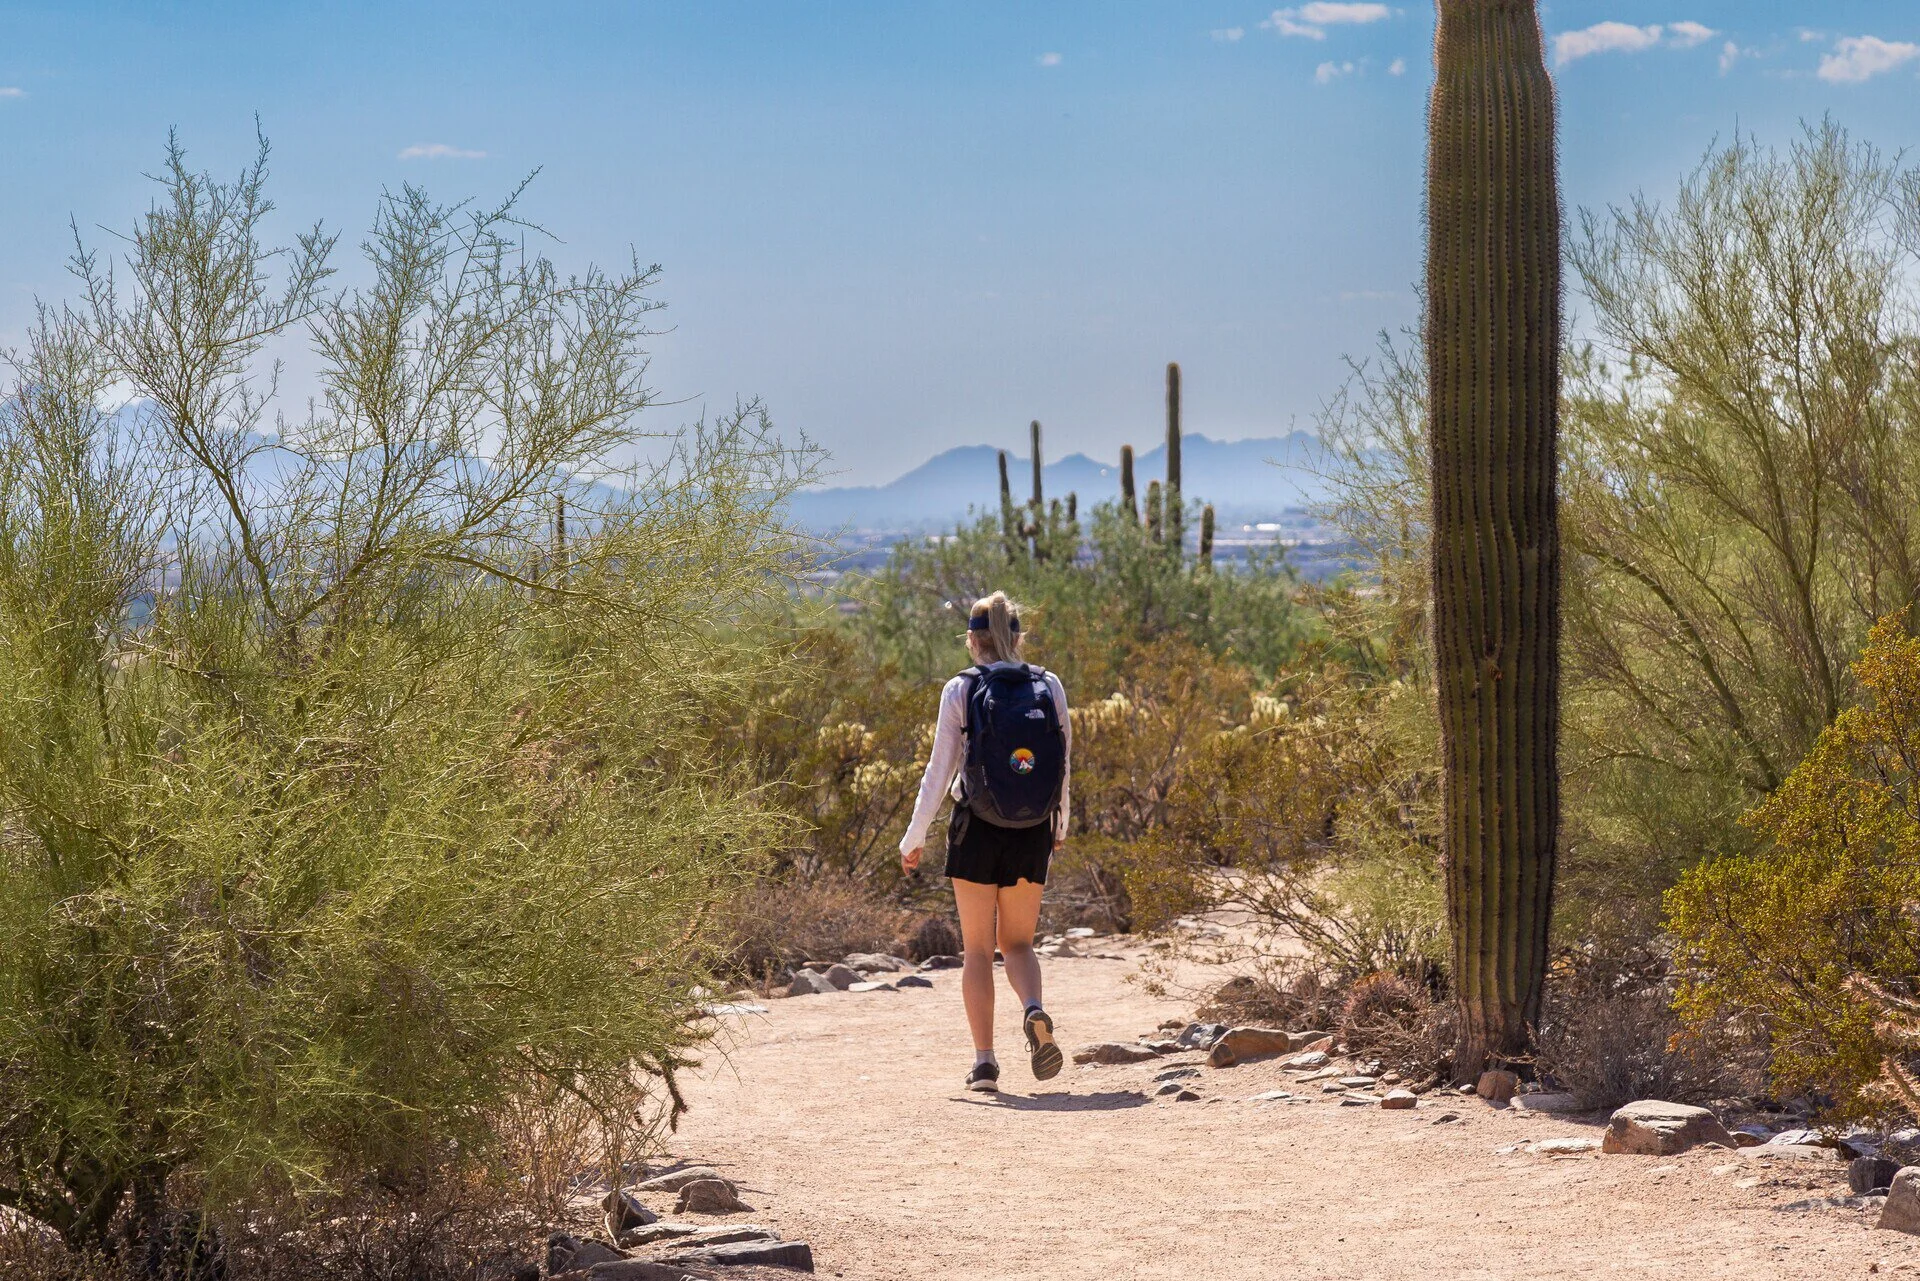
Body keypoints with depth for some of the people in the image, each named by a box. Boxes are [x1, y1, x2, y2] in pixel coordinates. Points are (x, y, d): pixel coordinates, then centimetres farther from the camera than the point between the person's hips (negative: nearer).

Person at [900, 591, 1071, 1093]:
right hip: (1033, 833, 2)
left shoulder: (961, 690, -6)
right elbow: (1065, 765, 7)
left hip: (977, 830, -2)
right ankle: (1034, 1009, -15)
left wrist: (914, 838, 1)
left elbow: (940, 769, -7)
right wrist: (1060, 825, 23)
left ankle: (984, 1060, 4)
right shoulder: (1050, 688, 1)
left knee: (977, 948, 9)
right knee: (1018, 942, 15)